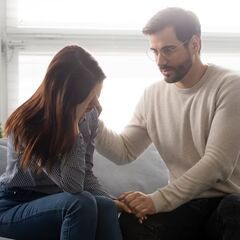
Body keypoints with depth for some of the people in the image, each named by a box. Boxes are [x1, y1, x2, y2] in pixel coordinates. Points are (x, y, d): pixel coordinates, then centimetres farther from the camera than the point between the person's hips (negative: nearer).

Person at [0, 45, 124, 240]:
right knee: (82, 203, -32)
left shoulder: (90, 116, -5)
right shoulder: (27, 125, -25)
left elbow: (86, 175, 3)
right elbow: (72, 185, -31)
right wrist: (73, 124, -34)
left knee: (106, 208, -26)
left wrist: (113, 202, -15)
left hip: (55, 202, 5)